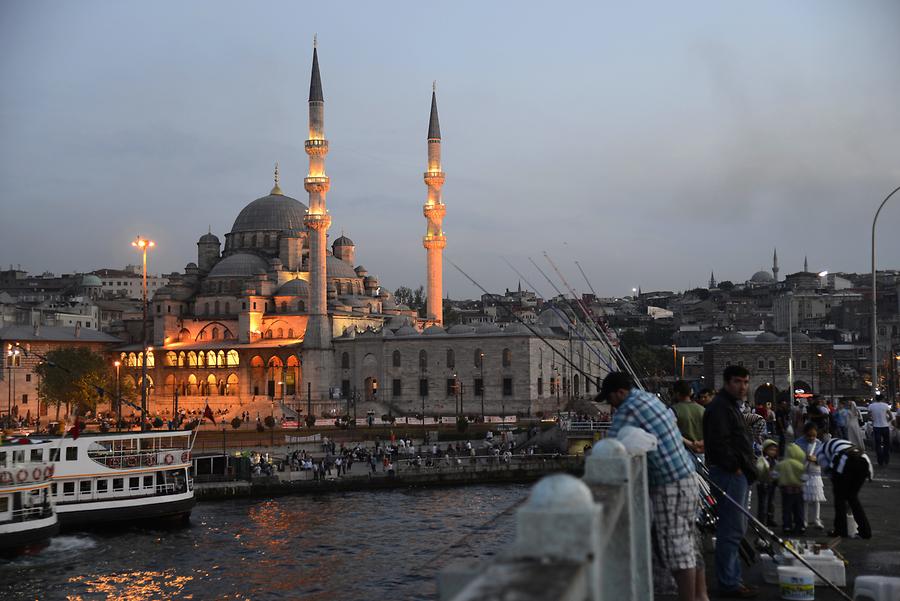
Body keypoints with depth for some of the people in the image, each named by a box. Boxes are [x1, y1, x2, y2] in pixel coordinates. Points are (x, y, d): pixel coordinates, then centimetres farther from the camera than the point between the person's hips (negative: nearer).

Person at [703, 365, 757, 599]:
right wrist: (735, 467, -16)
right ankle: (728, 584, -3)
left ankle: (733, 580, 22)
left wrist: (747, 468, 17)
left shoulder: (731, 405, 21)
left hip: (738, 474, 11)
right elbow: (719, 443, -23)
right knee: (732, 530, -8)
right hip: (730, 474, -11)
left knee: (736, 529, 14)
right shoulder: (719, 407, -13)